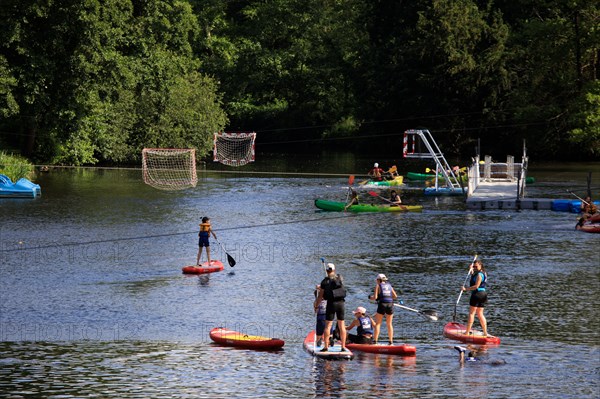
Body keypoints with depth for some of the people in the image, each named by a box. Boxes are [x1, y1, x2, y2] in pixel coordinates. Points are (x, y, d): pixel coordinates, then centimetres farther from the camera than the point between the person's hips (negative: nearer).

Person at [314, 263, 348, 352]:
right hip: (341, 303, 3)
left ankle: (326, 346, -3)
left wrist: (316, 305, 10)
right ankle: (343, 346, 8)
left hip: (331, 304, -3)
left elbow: (320, 295, -3)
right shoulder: (340, 278, 3)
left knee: (328, 325, 2)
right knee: (341, 325, 8)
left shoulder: (325, 281, -5)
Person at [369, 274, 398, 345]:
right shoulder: (389, 285, 14)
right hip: (390, 305, 4)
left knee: (377, 323, 1)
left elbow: (375, 297, -6)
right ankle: (391, 341, 10)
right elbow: (395, 296, 9)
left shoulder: (378, 286, 2)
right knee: (389, 324, 12)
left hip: (382, 305, -4)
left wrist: (370, 297, 15)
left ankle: (375, 341, -8)